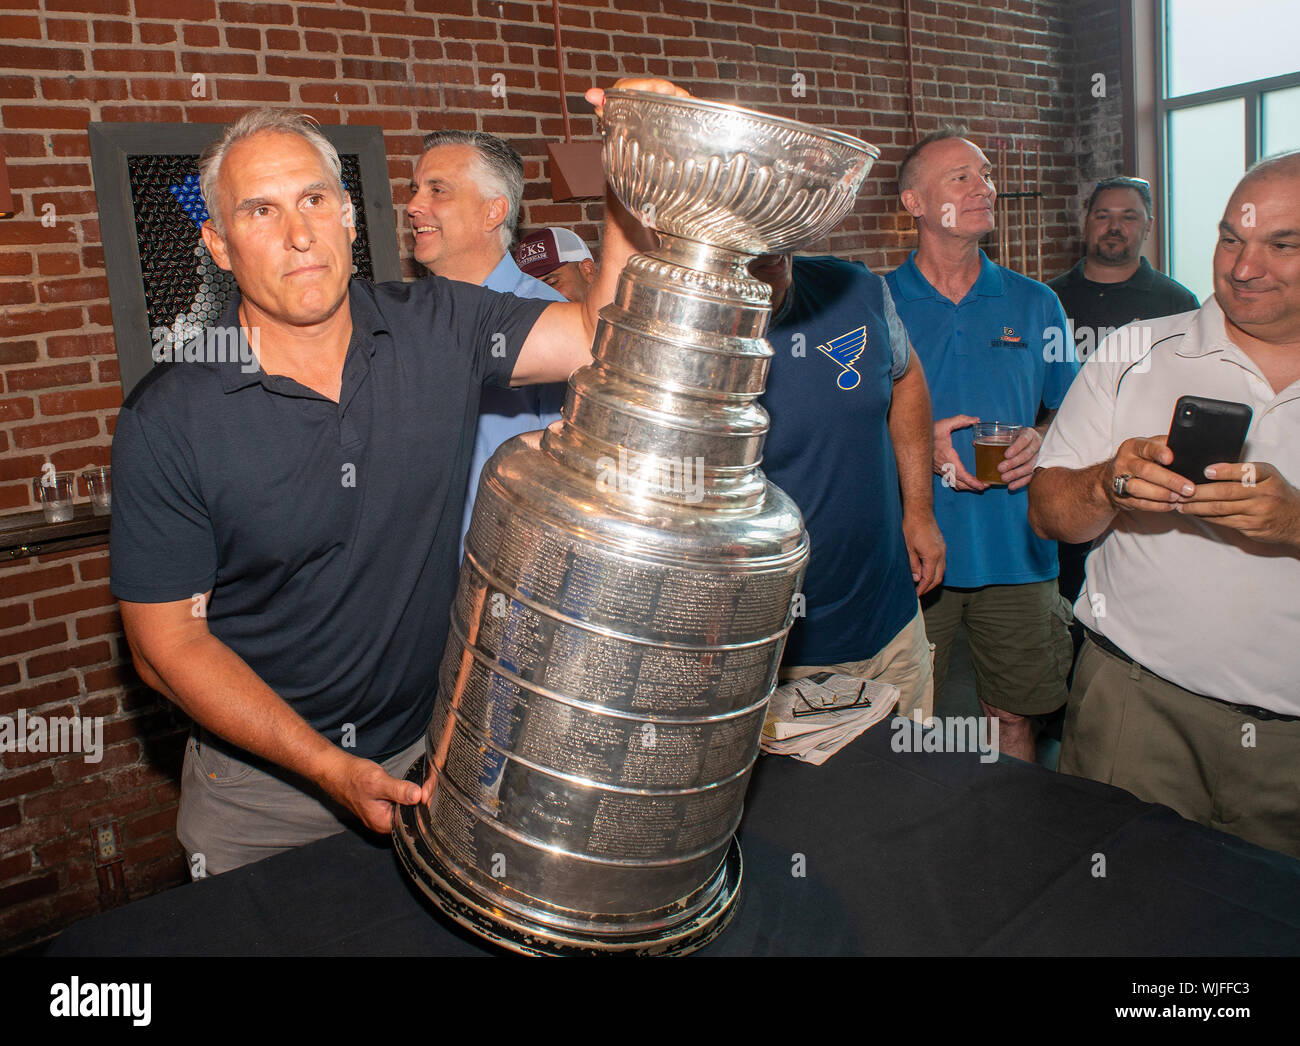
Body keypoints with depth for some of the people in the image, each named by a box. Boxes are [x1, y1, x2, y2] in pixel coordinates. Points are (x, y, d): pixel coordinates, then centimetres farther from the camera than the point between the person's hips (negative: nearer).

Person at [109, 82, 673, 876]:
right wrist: (330, 768, -19)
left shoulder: (438, 332, -9)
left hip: (431, 751, 2)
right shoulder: (166, 422, -17)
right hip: (260, 784, -1)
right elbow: (167, 642, -13)